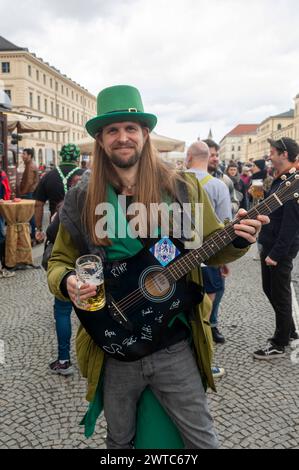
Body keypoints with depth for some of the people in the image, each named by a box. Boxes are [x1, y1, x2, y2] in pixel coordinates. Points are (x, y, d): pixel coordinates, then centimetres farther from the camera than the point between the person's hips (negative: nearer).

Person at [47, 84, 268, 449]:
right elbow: (59, 262, 6)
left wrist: (237, 241, -17)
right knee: (119, 440, 22)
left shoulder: (183, 188, -5)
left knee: (201, 439, 14)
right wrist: (66, 282, -16)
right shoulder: (82, 201, -3)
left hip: (175, 346, -1)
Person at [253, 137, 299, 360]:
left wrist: (276, 253, -23)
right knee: (270, 289, 19)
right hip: (269, 246, 10)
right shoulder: (280, 180, 12)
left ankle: (279, 345, 18)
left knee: (280, 295, 3)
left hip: (281, 251, -10)